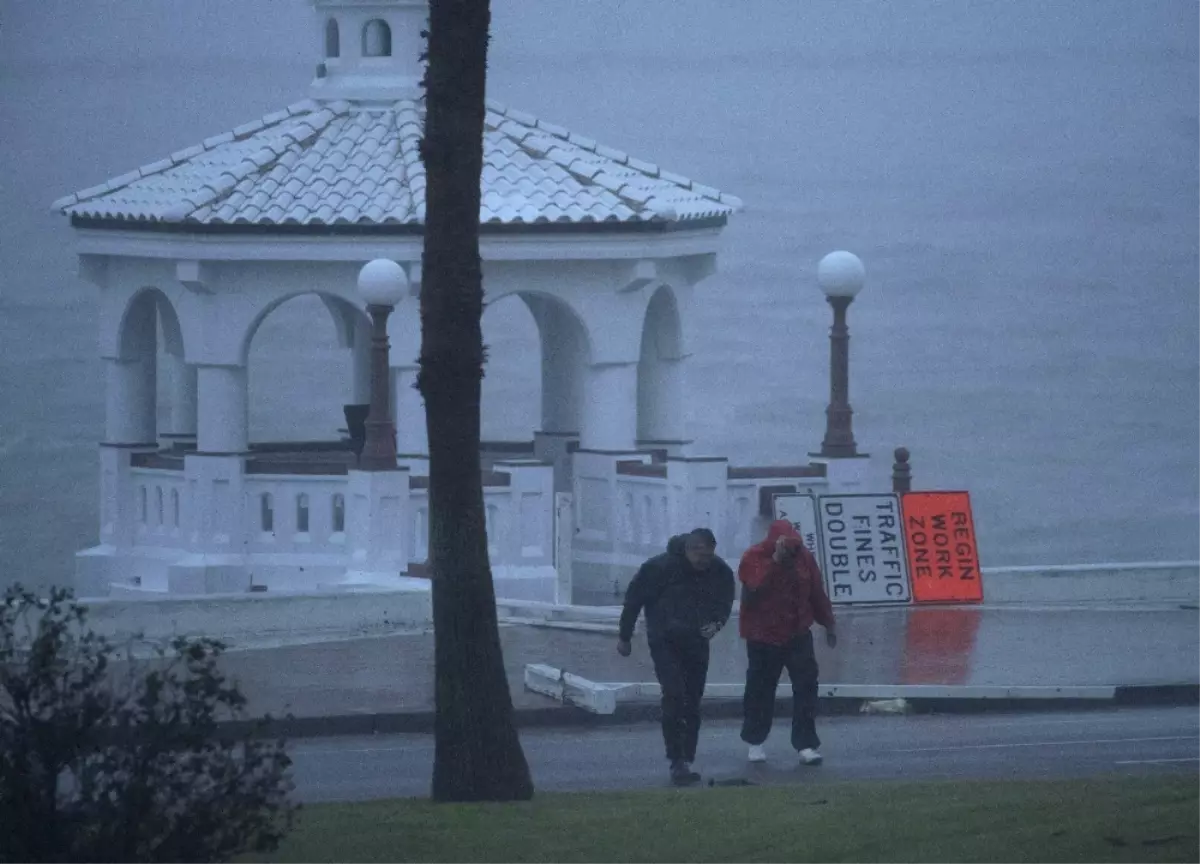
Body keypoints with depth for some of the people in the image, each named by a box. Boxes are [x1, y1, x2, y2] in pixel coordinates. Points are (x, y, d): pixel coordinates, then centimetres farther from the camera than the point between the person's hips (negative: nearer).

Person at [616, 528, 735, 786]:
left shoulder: (720, 572, -7)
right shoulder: (660, 567, -18)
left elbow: (725, 602, 10)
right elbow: (634, 598, -7)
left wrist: (717, 623, -13)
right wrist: (624, 637, 0)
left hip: (697, 642, 4)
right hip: (665, 642, -4)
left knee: (692, 704, 7)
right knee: (674, 697, -18)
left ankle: (685, 762, 15)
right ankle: (678, 762, -18)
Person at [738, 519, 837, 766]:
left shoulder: (803, 557, 0)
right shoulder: (754, 558, -12)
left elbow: (817, 593, 10)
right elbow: (756, 587, -30)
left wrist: (828, 624, 16)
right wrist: (776, 561, -34)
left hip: (797, 634, 3)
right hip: (763, 636, -3)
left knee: (806, 685, -6)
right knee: (760, 689, 4)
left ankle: (806, 744, -4)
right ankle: (755, 741, 21)